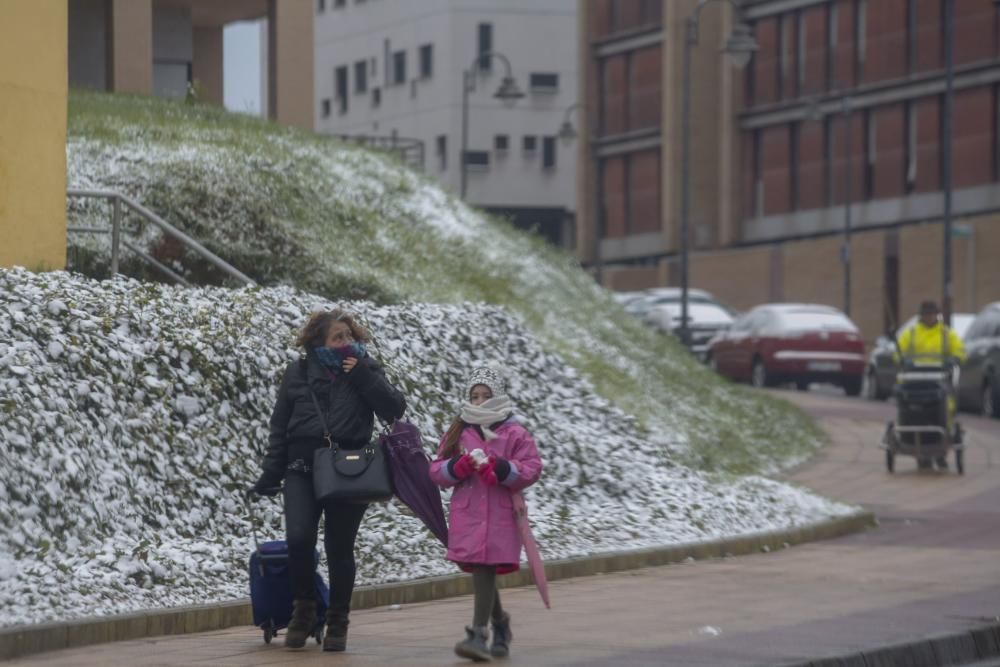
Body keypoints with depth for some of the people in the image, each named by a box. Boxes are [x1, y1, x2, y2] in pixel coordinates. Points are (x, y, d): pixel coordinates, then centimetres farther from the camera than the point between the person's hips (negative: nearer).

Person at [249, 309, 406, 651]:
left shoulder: (365, 370, 7)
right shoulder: (298, 373, 7)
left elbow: (394, 409, -5)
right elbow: (280, 427, 10)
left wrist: (362, 376, -11)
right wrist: (270, 476, 8)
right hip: (303, 470, 0)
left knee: (339, 548, 3)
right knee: (299, 539, -17)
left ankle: (337, 623, 16)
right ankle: (304, 608, 5)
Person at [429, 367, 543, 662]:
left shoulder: (515, 434, 1)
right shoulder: (458, 432, 11)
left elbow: (532, 469, -5)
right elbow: (437, 470, 9)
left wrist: (499, 469, -19)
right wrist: (459, 467, -12)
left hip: (500, 513, -4)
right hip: (466, 513, 4)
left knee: (484, 569, -13)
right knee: (481, 572, 12)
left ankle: (479, 635, -18)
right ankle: (500, 622, 35)